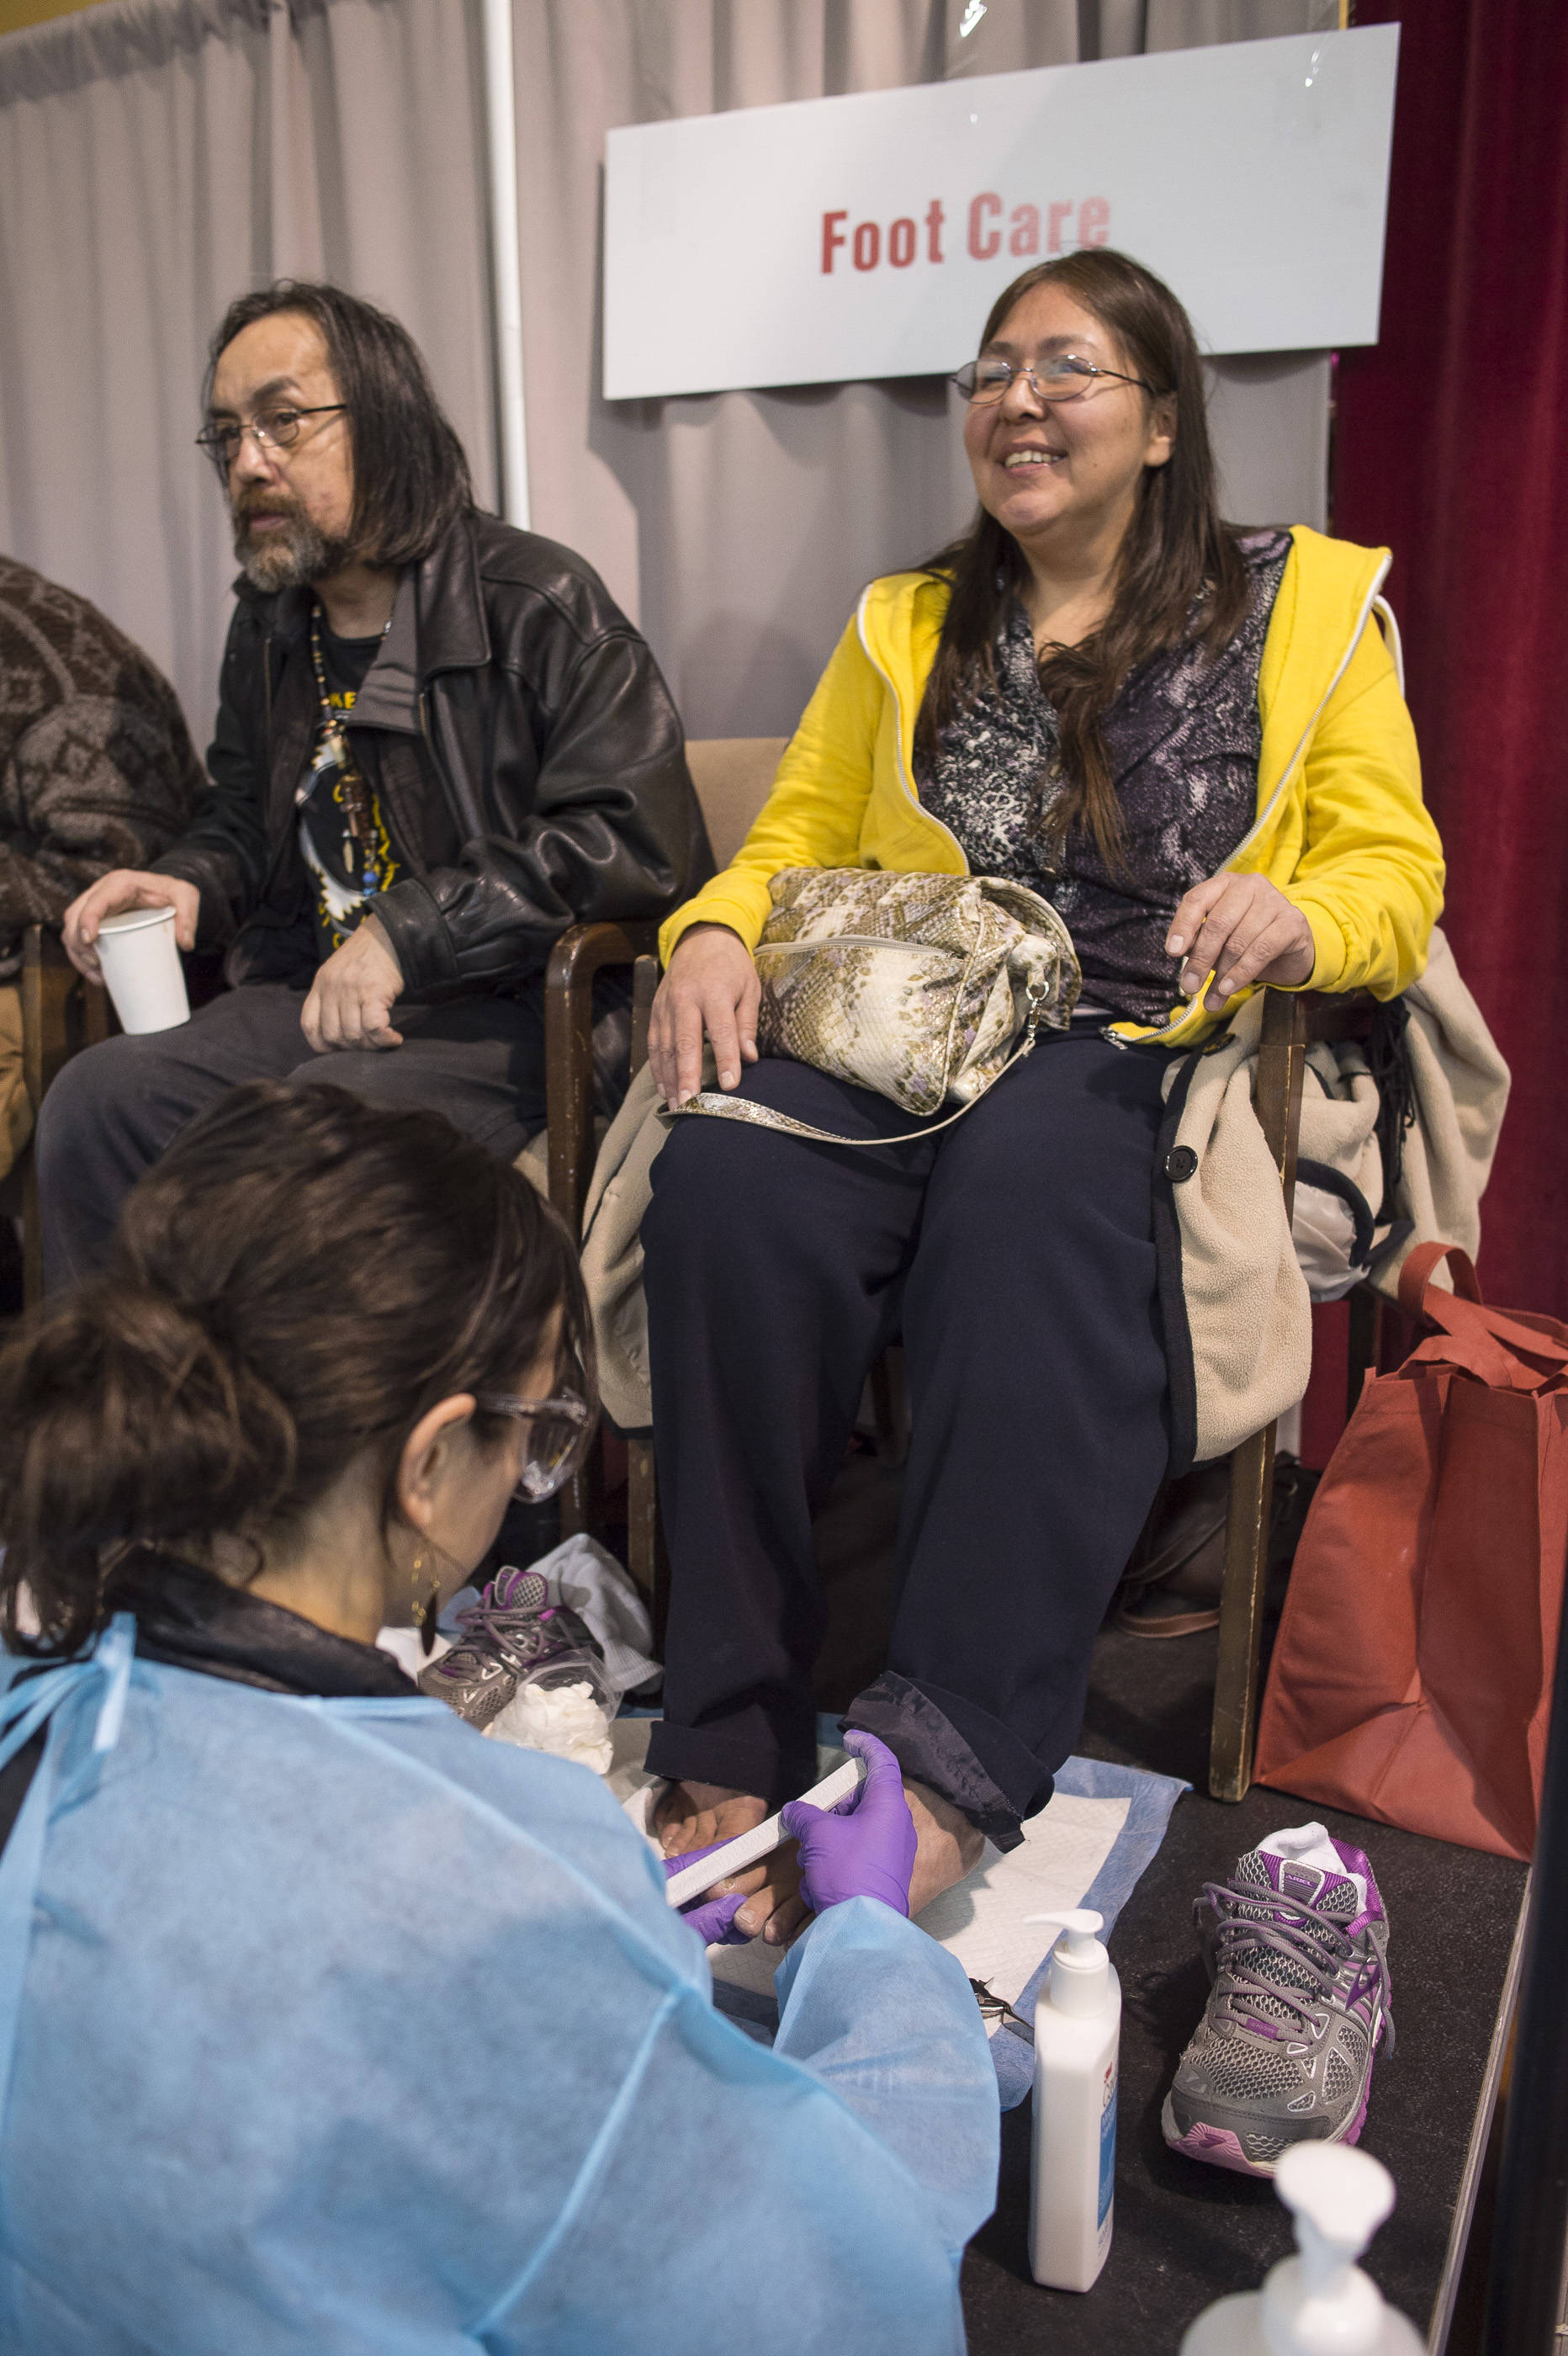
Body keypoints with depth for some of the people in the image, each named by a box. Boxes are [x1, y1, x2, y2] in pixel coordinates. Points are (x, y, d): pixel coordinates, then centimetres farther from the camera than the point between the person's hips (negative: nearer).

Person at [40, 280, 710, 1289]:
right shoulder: (270, 623, 16)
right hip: (312, 991, 7)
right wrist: (189, 884, 5)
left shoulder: (538, 603, -8)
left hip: (507, 1013, -6)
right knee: (95, 1098, -15)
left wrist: (410, 932, -21)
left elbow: (638, 837, -18)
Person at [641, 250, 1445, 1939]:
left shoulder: (1304, 601, 16)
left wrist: (1297, 918, -16)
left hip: (1148, 1058, -2)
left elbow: (1396, 877, 8)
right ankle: (731, 1750, -26)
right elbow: (792, 842, 20)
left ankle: (950, 1767, -36)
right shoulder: (903, 626, 25)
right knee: (732, 1178, -31)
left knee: (1029, 1181, -38)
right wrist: (715, 932, -4)